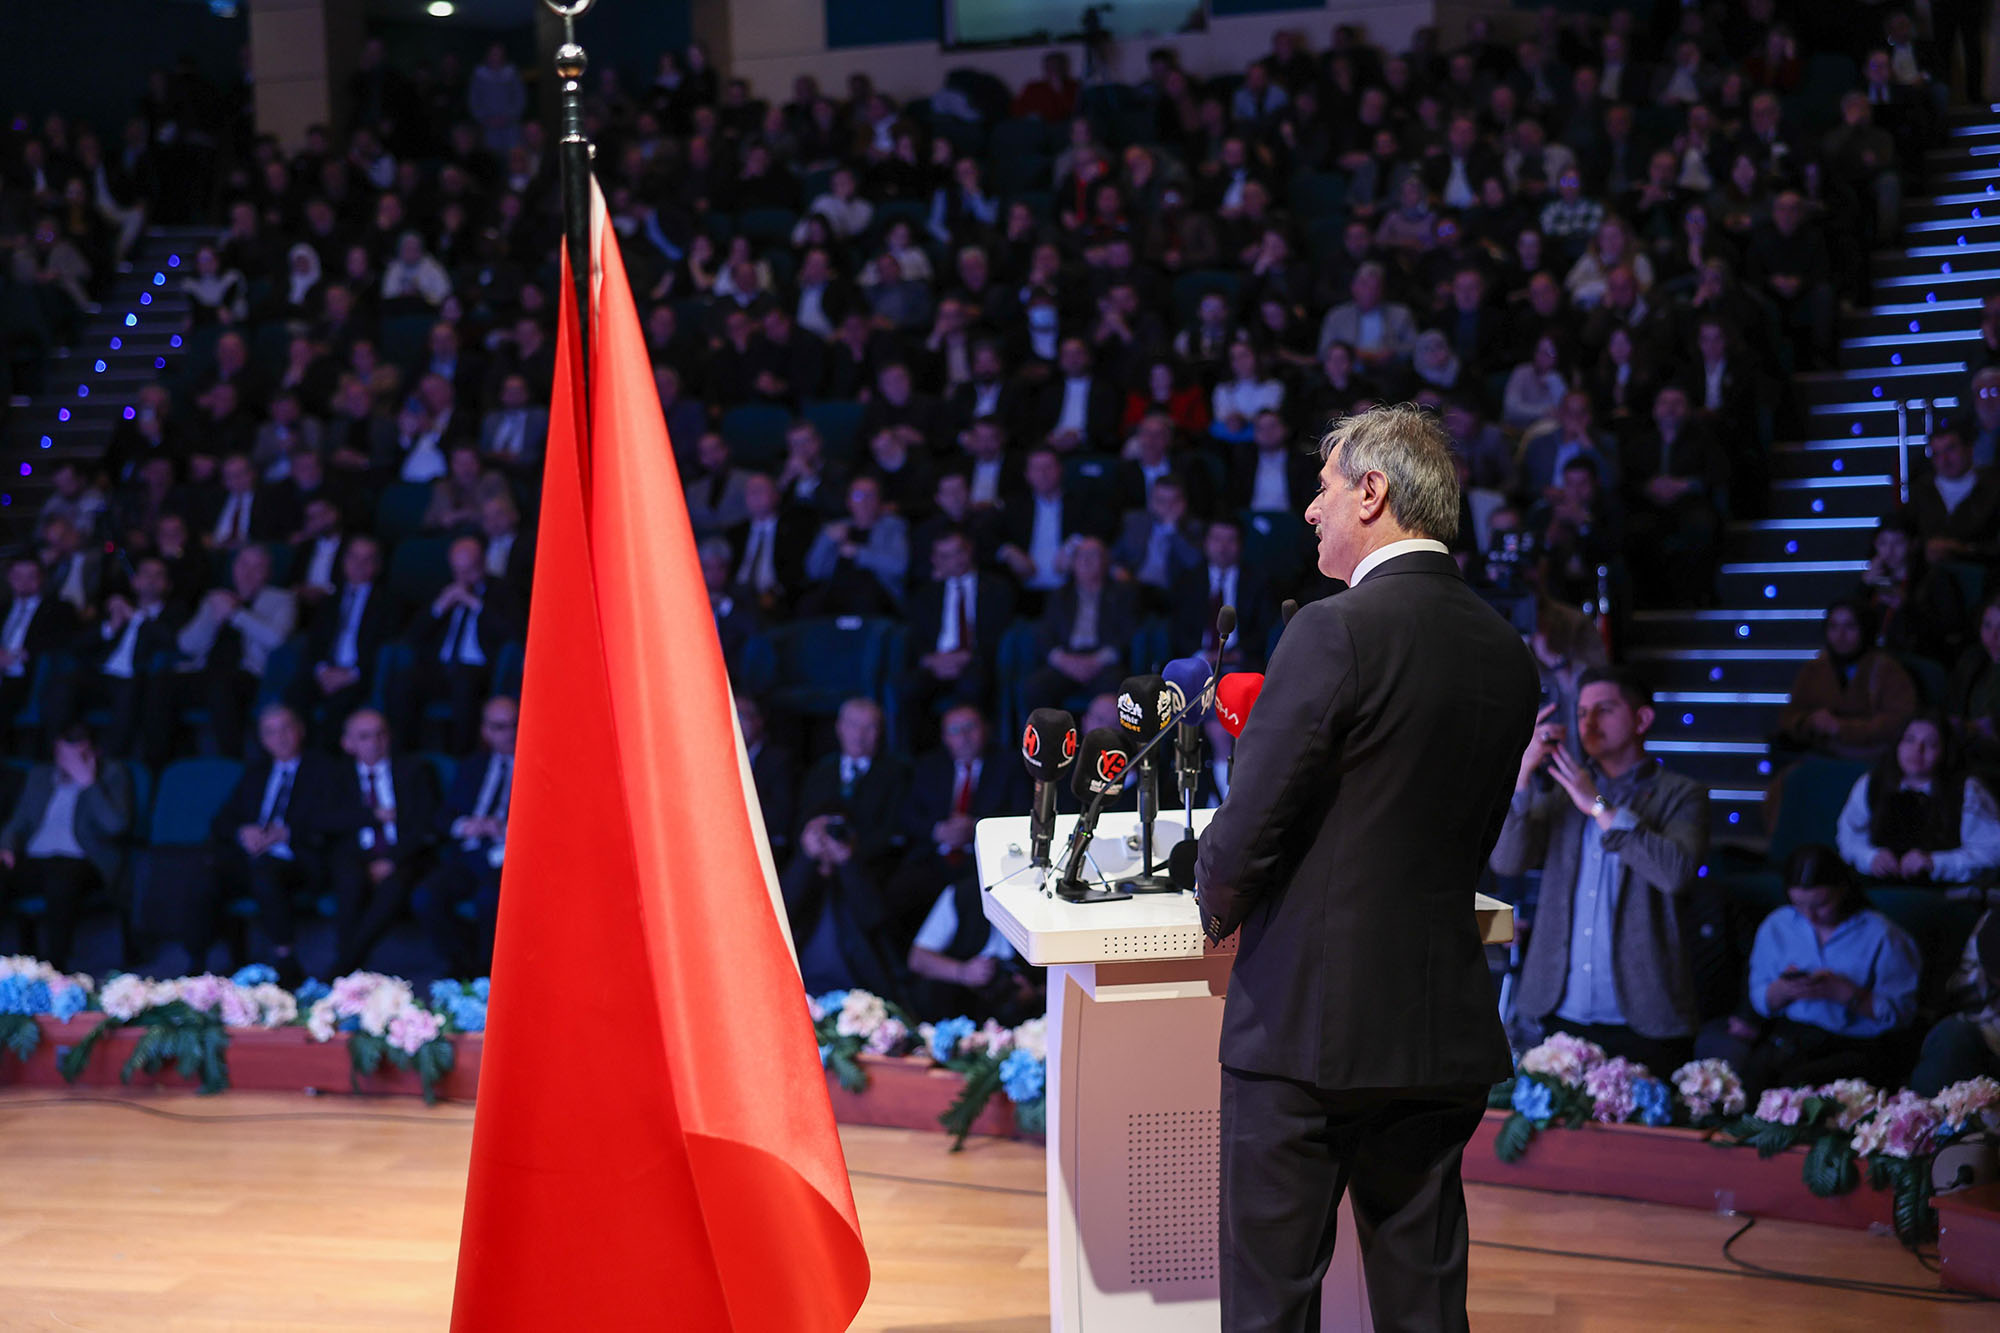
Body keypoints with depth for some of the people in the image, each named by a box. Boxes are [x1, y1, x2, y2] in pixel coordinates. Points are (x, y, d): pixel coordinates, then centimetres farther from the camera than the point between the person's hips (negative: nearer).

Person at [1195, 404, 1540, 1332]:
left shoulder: (1334, 633, -15)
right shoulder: (1504, 652, 7)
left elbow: (1249, 832, -14)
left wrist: (1218, 908, 6)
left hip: (1305, 1020, -6)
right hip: (1442, 1034, 7)